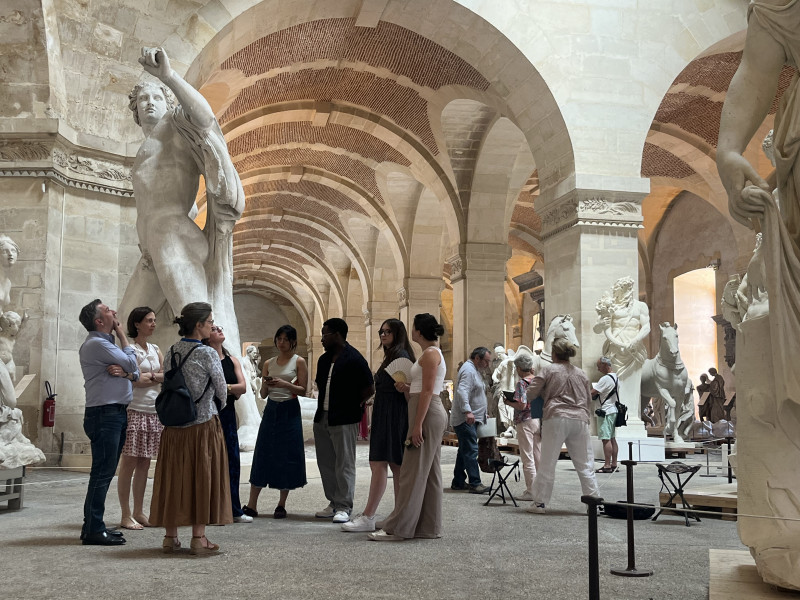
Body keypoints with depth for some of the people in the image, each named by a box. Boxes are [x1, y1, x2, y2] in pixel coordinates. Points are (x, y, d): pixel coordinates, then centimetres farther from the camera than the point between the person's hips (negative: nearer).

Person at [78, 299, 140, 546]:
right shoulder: (96, 343, -12)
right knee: (102, 472, -8)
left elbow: (135, 373, 13)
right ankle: (93, 530, -5)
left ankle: (93, 525, 19)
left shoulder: (107, 343, 19)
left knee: (105, 472, 12)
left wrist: (124, 372, -10)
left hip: (116, 413, 10)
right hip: (104, 413, -10)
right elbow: (132, 363, -13)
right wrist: (121, 334, -2)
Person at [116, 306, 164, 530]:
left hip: (154, 411, 7)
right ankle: (126, 515, 1)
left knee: (144, 464, 9)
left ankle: (139, 512, 16)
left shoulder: (155, 350, 16)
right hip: (134, 410, -7)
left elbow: (167, 375, 5)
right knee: (129, 463, -3)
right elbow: (134, 380, -14)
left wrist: (147, 376, -9)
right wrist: (156, 377, -2)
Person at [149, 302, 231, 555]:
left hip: (174, 425, 6)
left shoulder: (170, 353, 6)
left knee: (173, 477, 10)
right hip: (203, 423, -5)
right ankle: (198, 538, 3)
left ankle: (170, 536, 16)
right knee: (201, 477, 1)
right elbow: (222, 391, -4)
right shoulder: (207, 353, -11)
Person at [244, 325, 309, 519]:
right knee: (262, 455, 1)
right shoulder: (269, 363, 11)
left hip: (289, 411, -3)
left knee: (286, 457, -1)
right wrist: (266, 385, -9)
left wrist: (285, 384, -19)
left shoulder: (299, 362, 1)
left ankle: (281, 505, 10)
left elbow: (303, 389, -5)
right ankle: (252, 505, 5)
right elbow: (263, 394, 12)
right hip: (271, 410, 3)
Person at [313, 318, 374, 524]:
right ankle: (333, 503, 20)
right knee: (325, 463, 11)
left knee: (344, 464, -4)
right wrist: (324, 405, 14)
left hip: (344, 421, -8)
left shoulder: (354, 359, -10)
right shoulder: (324, 360, 14)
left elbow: (369, 389, -11)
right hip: (322, 418, 8)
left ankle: (344, 507, 2)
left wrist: (352, 405, -2)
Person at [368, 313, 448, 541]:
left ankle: (398, 528, -4)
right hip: (432, 413, 11)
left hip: (427, 414, -11)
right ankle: (429, 527, 14)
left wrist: (418, 424, -22)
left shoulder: (431, 354, -12)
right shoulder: (432, 353, 19)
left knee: (413, 472, -7)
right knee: (429, 472, 10)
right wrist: (407, 389, 7)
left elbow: (428, 391, -19)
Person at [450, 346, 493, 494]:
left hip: (469, 419, 11)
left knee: (465, 451, 13)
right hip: (466, 419, -11)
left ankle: (458, 482, 18)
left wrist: (483, 414, 30)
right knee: (471, 451, -12)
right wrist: (467, 411, -38)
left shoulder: (473, 370, 21)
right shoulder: (469, 370, -14)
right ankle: (475, 483, -14)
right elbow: (462, 391, -28)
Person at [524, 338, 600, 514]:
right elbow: (589, 399, 22)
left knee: (547, 463, 1)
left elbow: (531, 393, 2)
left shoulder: (548, 370, 3)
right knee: (585, 465, 7)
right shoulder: (581, 374, 15)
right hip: (580, 419, 3)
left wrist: (545, 392, 22)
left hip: (556, 418, -3)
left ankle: (540, 503, 3)